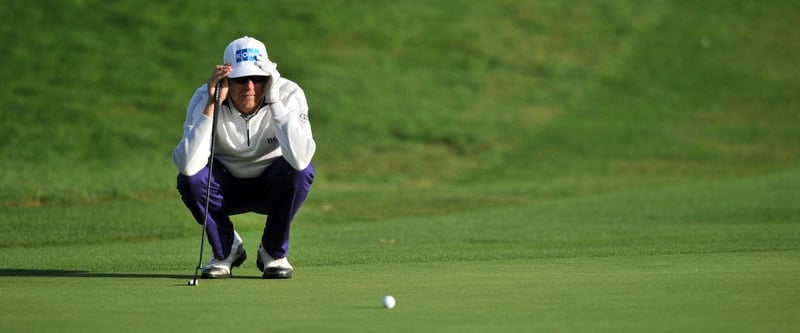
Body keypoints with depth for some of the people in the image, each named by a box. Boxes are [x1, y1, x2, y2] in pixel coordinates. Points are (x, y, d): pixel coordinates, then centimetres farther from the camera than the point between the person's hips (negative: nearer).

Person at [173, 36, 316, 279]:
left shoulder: (288, 94, -24)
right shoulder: (205, 98, -23)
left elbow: (300, 158, -41)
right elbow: (188, 165, -38)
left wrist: (274, 101, -41)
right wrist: (211, 105, -40)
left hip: (272, 187, 0)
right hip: (226, 189, 0)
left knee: (301, 171, -31)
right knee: (190, 177, -30)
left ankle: (274, 252, -6)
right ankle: (225, 250, -2)